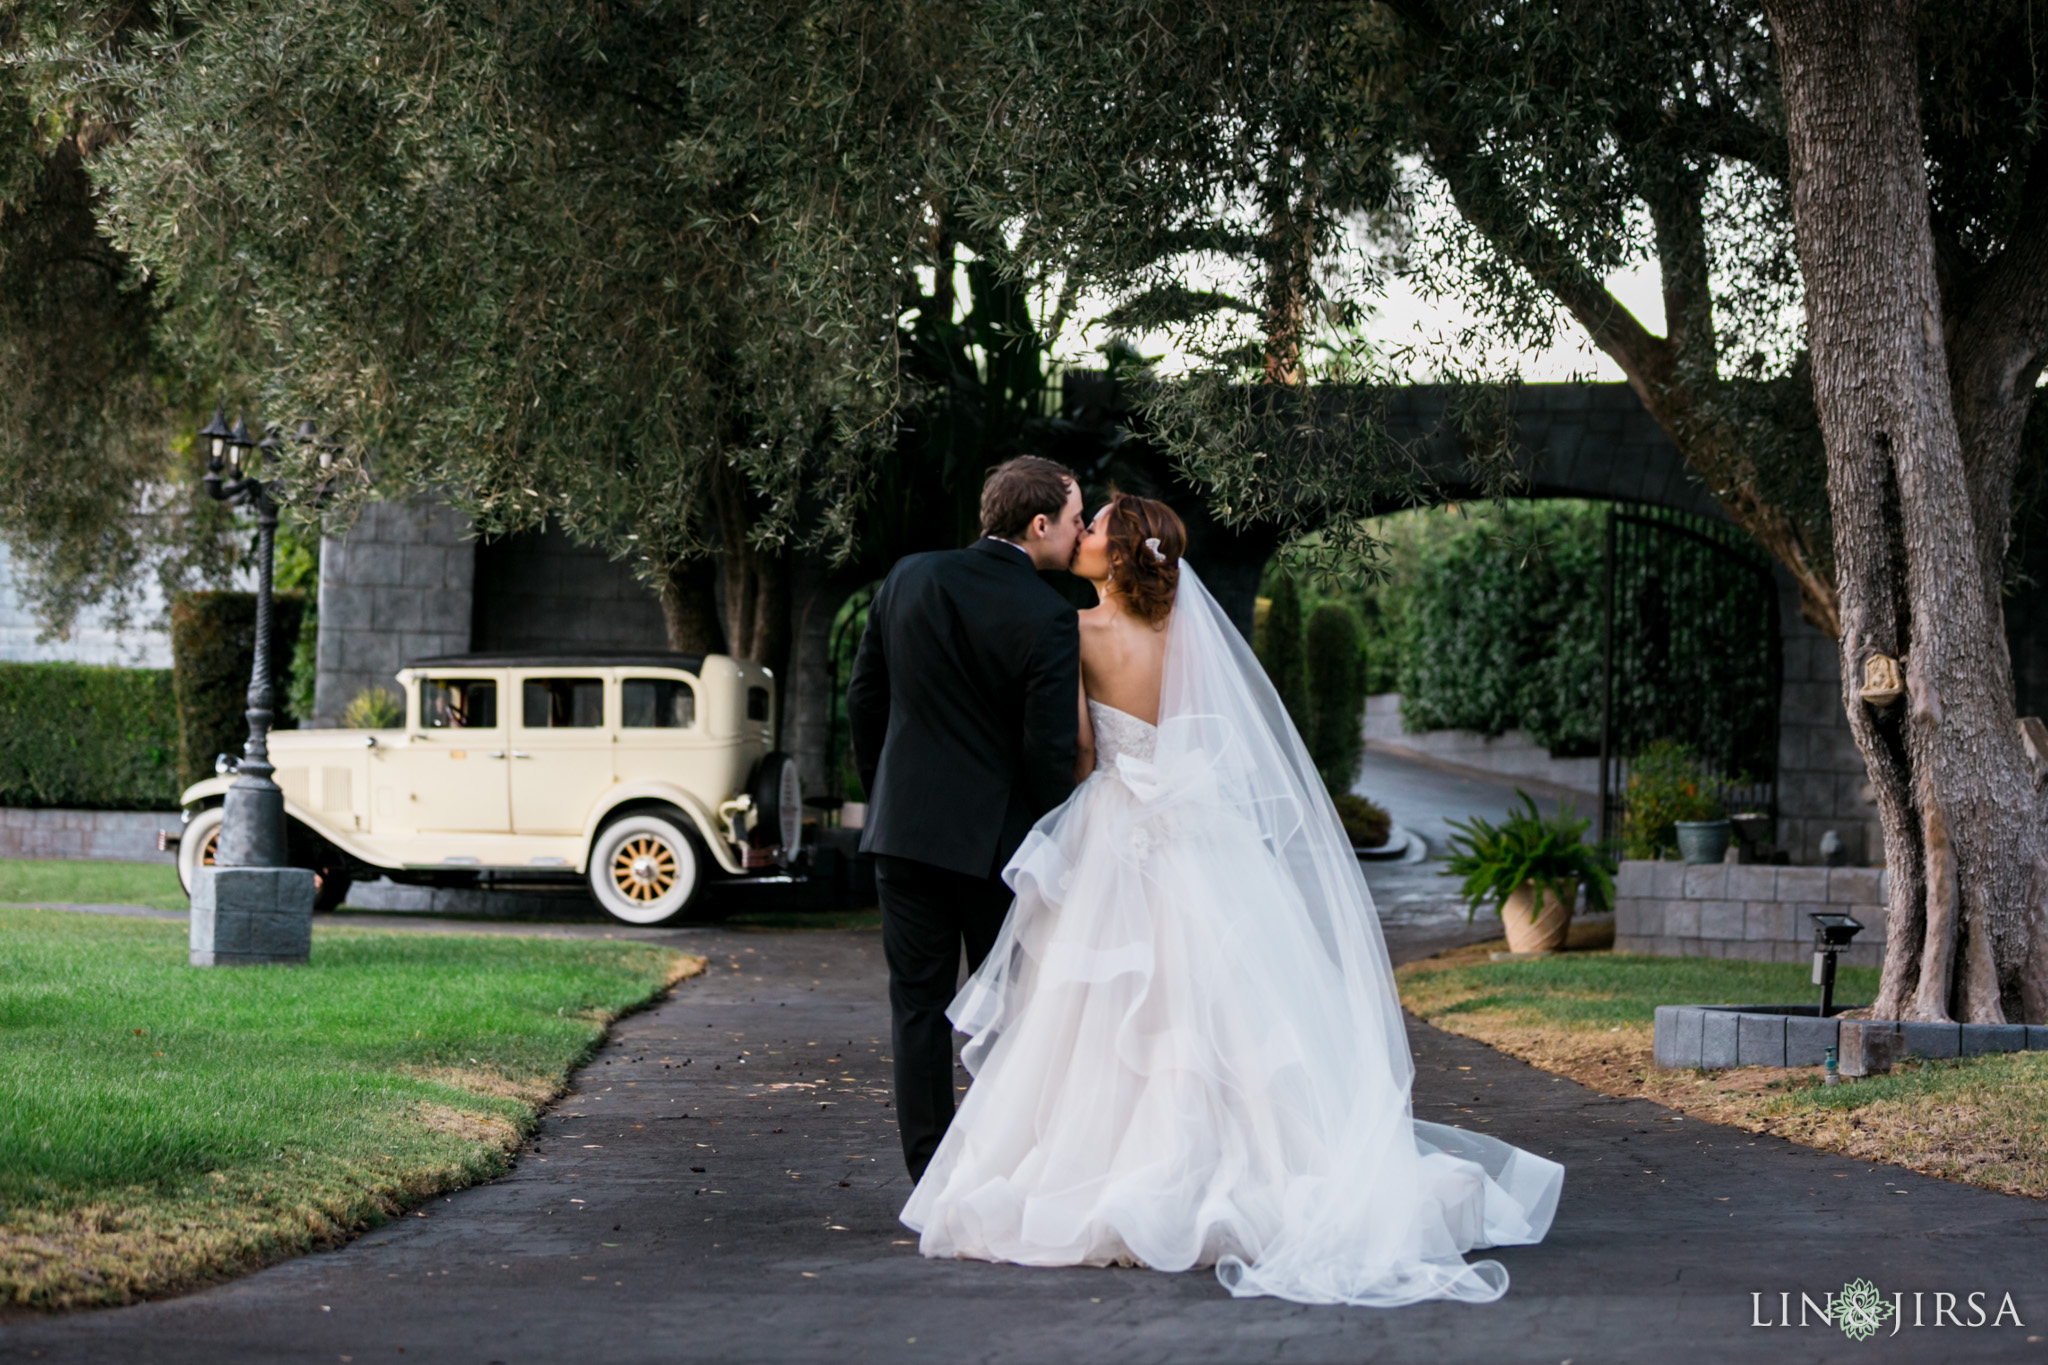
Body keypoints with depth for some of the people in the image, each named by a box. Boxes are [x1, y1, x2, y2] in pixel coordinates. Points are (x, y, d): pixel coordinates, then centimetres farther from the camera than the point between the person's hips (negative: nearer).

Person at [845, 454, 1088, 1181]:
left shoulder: (908, 579, 0)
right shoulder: (1046, 618, -14)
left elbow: (864, 699, 7)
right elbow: (1049, 749, -14)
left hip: (904, 826, 3)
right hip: (997, 836, -3)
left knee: (919, 1003, 8)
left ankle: (930, 1173, 9)